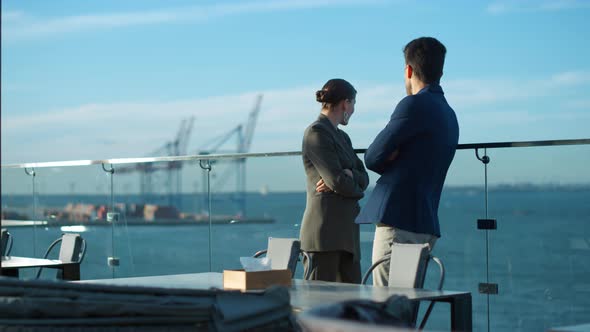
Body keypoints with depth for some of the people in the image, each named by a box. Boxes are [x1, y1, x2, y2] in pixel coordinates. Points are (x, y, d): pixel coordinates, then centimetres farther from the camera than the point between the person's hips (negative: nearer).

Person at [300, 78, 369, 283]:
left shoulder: (342, 137, 21)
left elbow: (363, 178, 12)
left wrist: (347, 175, -9)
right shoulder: (316, 133, -8)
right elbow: (338, 182, -15)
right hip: (325, 229, -9)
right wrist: (354, 186, 5)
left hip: (346, 231, 9)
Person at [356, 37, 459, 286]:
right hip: (425, 225, 9)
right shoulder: (449, 114, 19)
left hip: (399, 222, -9)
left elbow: (373, 157, -8)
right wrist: (395, 162, 2)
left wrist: (392, 160, 11)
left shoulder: (414, 105, -11)